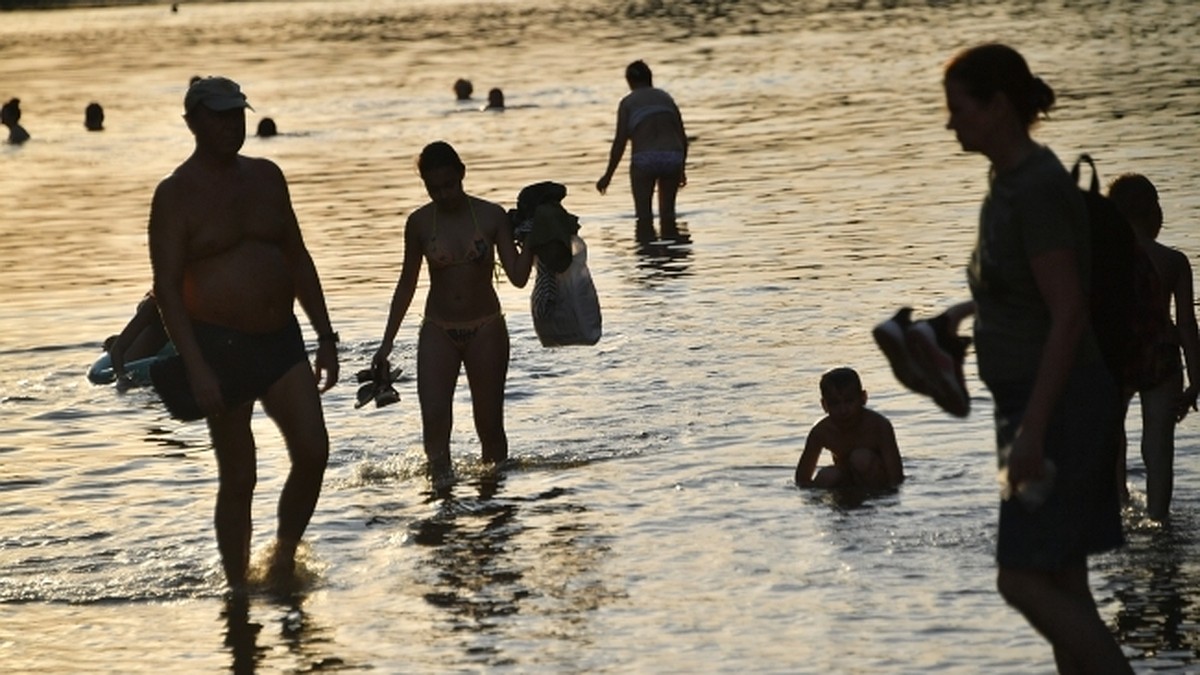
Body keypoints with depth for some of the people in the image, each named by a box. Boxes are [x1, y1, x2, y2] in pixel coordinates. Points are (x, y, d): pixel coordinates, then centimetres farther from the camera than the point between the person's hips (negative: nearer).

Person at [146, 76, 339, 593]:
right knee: (238, 479, 0)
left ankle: (284, 561, 12)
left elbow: (298, 259, 16)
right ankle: (239, 589, 13)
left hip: (281, 339, 5)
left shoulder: (266, 176, 10)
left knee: (313, 453, -7)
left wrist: (325, 337, 11)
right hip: (220, 346, -5)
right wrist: (196, 368, -19)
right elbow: (167, 287, -11)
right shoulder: (176, 194, -7)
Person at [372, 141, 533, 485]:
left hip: (486, 330, 0)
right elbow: (407, 284, 8)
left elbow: (518, 276, -7)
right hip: (438, 331, 1)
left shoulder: (492, 216, -4)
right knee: (434, 418, -18)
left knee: (490, 424, 5)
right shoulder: (419, 223, -1)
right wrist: (386, 343, 8)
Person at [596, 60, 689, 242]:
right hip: (672, 157, 4)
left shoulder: (628, 102, 7)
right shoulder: (665, 98, 19)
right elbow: (683, 137, 16)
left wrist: (608, 175, 5)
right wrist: (682, 168, 28)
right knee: (668, 213, 15)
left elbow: (620, 142, -1)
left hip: (645, 159, -4)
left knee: (644, 215, 2)